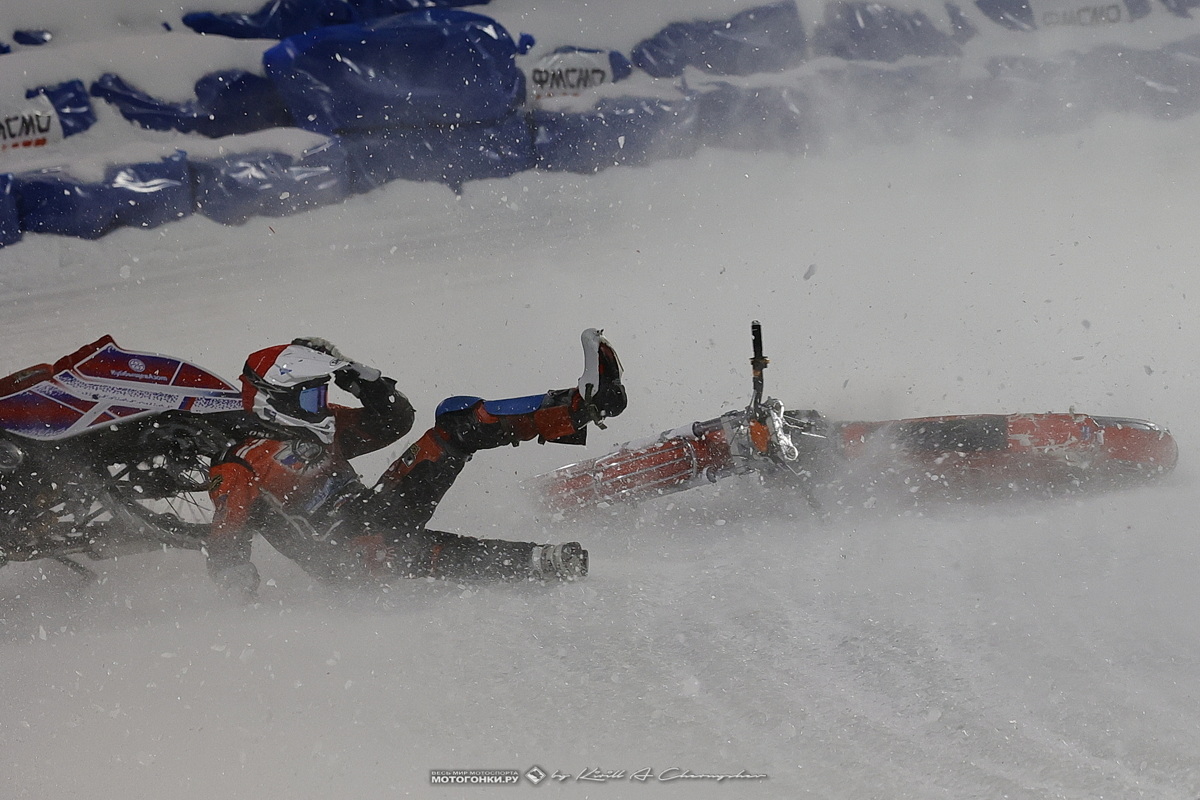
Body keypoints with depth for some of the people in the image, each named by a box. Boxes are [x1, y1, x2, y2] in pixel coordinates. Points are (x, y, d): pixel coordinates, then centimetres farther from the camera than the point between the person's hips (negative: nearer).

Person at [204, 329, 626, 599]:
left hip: (376, 509, 8)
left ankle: (578, 407, -22)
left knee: (459, 421, -4)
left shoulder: (319, 428, 13)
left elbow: (395, 419, 16)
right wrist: (244, 593, -34)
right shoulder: (240, 471, -11)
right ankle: (543, 563, -54)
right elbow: (223, 551, -16)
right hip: (347, 554, -8)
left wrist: (358, 377, 0)